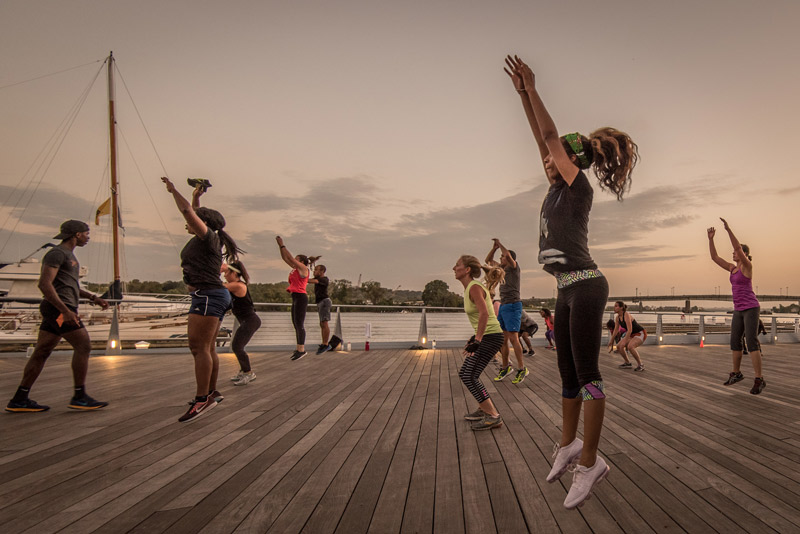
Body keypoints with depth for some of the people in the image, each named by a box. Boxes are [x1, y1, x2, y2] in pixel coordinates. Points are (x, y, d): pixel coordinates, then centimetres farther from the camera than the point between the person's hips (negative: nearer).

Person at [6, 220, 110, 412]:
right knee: (83, 346, -10)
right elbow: (44, 284, -20)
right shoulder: (56, 253, -11)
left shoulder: (67, 255, 21)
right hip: (59, 309, -10)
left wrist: (93, 297, 17)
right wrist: (66, 311, -25)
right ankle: (80, 397, -7)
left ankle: (19, 400, 12)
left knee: (41, 353, 9)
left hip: (63, 310, 10)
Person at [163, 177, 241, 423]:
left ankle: (202, 399, -11)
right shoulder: (206, 240, 19)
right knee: (208, 348, 13)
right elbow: (193, 213, 36)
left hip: (207, 295, -10)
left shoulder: (208, 237, -6)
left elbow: (187, 211, -13)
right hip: (214, 296, 10)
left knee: (199, 347, -12)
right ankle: (212, 393, 21)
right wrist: (196, 197, 34)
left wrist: (173, 190, 0)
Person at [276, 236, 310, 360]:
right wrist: (280, 245, 15)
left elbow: (290, 258, -8)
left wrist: (282, 245, -1)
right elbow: (285, 258, 20)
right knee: (296, 325, 9)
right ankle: (299, 349, 13)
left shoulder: (303, 268, -4)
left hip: (300, 297, -9)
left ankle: (301, 349, -12)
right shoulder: (296, 269, 18)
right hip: (296, 298, 9)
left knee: (299, 324, -12)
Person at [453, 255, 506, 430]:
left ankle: (494, 417, -6)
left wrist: (476, 341, -28)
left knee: (470, 377, -12)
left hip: (491, 336, -10)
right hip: (486, 336, 10)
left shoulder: (475, 287, -17)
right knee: (465, 373, 16)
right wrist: (476, 336, 20)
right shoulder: (470, 287, 12)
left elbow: (484, 314, -29)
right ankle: (483, 410, 27)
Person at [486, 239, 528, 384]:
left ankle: (521, 369, -4)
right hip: (502, 307, 8)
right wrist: (494, 247, 9)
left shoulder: (514, 267, -4)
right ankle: (505, 367, 18)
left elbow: (508, 255, -24)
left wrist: (499, 243, -9)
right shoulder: (502, 268, 15)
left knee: (513, 338, -12)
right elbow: (488, 260, 25)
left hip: (513, 306, -8)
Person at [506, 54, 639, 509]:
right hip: (567, 291, 9)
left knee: (587, 374, -6)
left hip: (585, 287, -9)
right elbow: (544, 139, 18)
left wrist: (533, 90, 2)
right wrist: (523, 93, 20)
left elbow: (553, 136, -7)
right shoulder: (559, 188, 15)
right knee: (569, 374, 14)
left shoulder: (580, 187, -5)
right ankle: (568, 444, 26)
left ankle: (589, 461, 1)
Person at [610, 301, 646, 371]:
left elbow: (629, 330, -31)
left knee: (630, 346, -32)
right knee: (619, 346, 2)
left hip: (641, 334, -9)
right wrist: (611, 340, 11)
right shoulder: (617, 317, -1)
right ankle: (627, 363, 19)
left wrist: (624, 342, -31)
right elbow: (616, 330, 10)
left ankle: (640, 365, -15)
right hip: (632, 335, 9)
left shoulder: (626, 315, -26)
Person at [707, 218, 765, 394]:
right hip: (739, 310, 8)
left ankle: (759, 380, -10)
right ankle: (736, 373, 26)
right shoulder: (733, 268, 13)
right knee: (735, 342, 11)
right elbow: (714, 257, 11)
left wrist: (728, 228, -30)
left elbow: (738, 247, -26)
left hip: (750, 308, -8)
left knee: (752, 343, -13)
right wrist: (711, 238, 2)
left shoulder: (747, 265, -9)